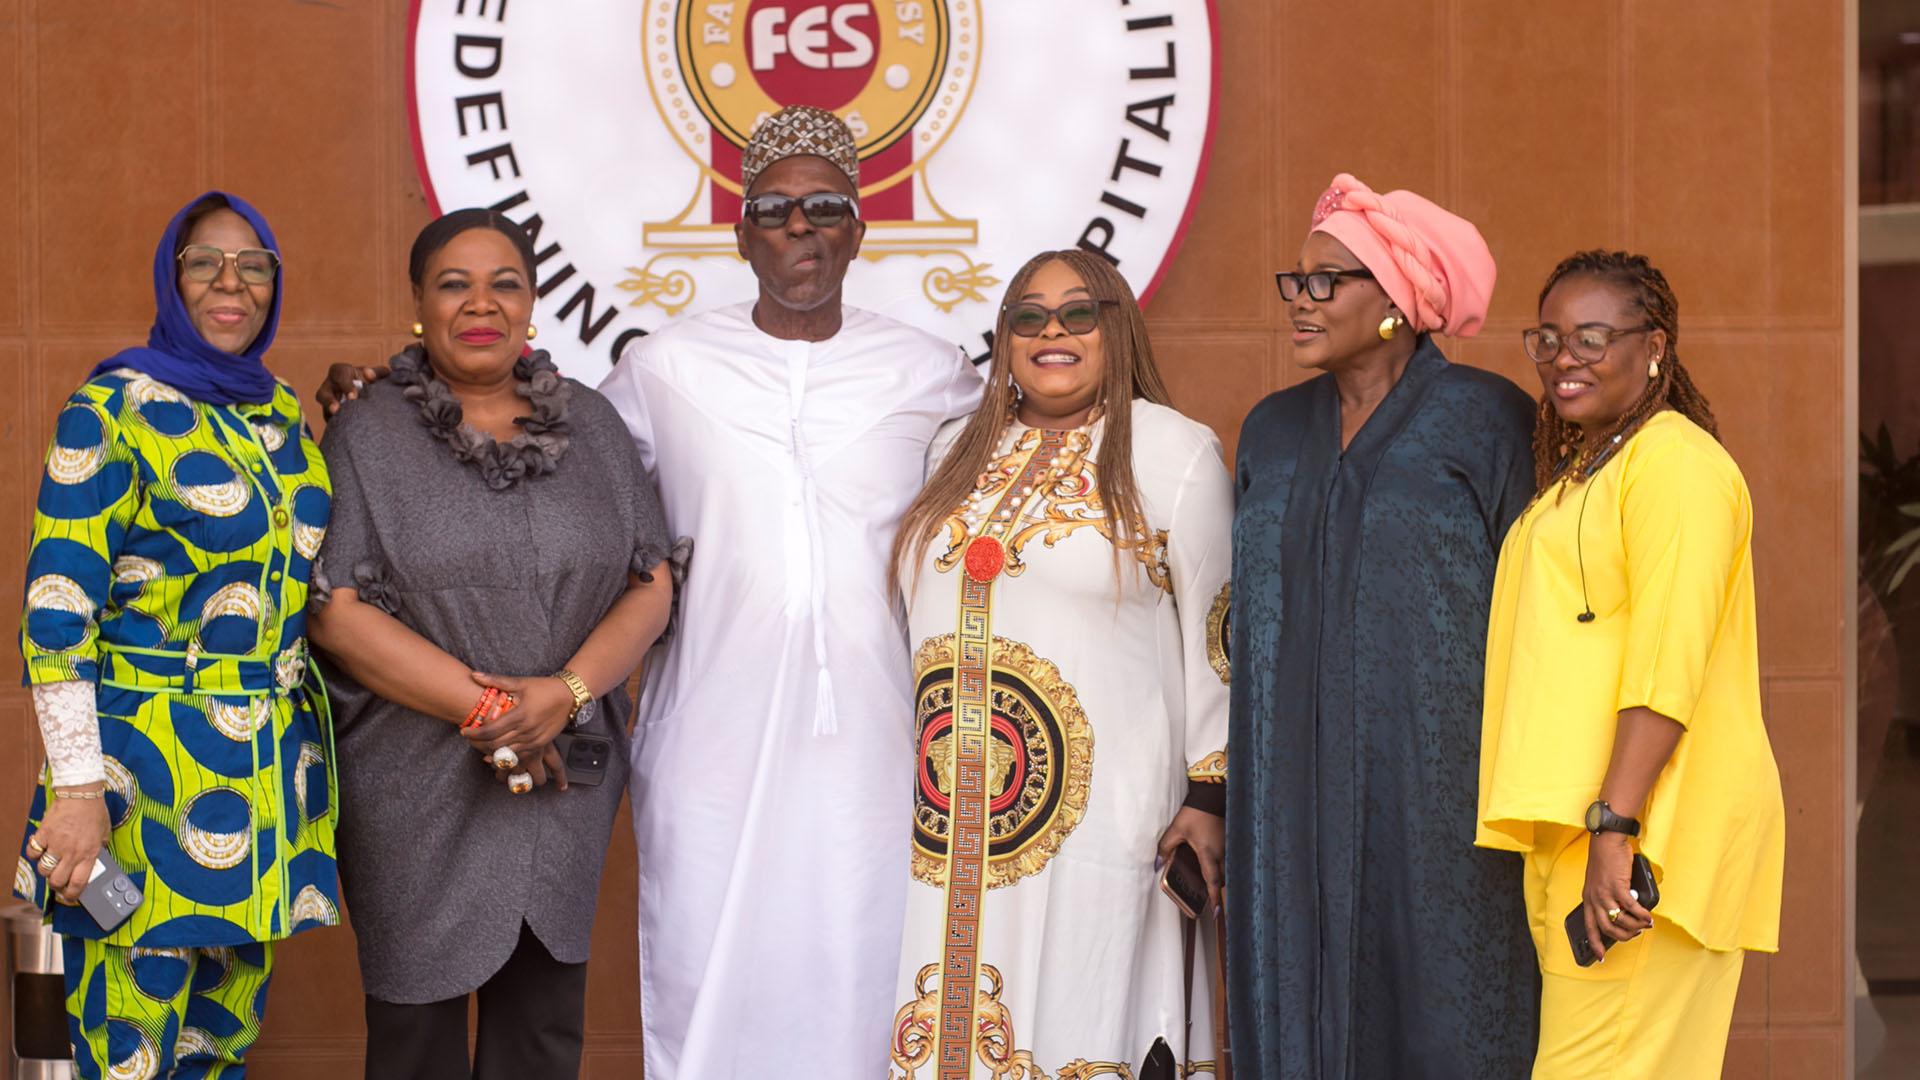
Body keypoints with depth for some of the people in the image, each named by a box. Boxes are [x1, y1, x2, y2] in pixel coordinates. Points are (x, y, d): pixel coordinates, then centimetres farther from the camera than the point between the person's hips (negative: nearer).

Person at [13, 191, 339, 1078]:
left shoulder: (283, 414, 12)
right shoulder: (112, 411, -8)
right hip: (149, 766, -6)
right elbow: (57, 611, -12)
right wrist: (77, 787, -18)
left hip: (272, 769, 7)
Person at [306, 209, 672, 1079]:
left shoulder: (591, 426, 10)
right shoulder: (367, 437, 0)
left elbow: (652, 585, 5)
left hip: (564, 785, 3)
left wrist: (565, 692, -12)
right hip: (418, 794, -3)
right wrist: (484, 706, -15)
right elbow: (337, 612, -9)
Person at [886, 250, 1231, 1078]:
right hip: (950, 818, 4)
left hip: (1098, 814, -4)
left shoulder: (1175, 452, 0)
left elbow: (1216, 635, -1)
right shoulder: (958, 451, 15)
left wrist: (1208, 794, -5)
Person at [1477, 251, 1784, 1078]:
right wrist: (1576, 833, 18)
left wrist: (1614, 827, -25)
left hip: (1646, 826, -10)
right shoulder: (1578, 471, 23)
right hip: (1569, 830, 10)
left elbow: (1668, 668, -19)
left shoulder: (1674, 462, -9)